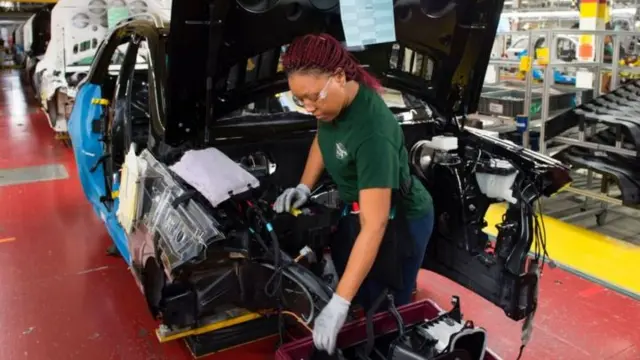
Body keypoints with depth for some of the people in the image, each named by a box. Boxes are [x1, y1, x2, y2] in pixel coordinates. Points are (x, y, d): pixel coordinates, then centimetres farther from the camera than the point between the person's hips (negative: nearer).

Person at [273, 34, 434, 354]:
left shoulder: (373, 132, -37)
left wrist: (339, 303, -39)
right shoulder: (335, 99, -12)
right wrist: (305, 187, 1)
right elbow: (323, 138, 13)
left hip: (398, 222, -7)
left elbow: (374, 226, -38)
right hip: (356, 210, 8)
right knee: (360, 304, 19)